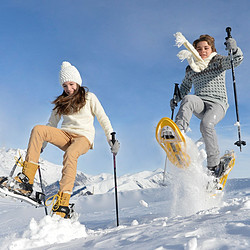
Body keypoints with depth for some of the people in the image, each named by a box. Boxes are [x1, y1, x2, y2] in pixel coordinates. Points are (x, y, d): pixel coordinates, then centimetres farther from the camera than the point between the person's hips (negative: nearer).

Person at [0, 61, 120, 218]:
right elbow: (52, 124, 22)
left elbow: (103, 119, 5)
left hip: (84, 137, -4)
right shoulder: (61, 102, 20)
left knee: (70, 154, -40)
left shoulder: (89, 97, 8)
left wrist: (112, 139, -5)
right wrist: (41, 146, 14)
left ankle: (63, 204, -47)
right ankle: (26, 180, -34)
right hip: (65, 135, 4)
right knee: (38, 129, -26)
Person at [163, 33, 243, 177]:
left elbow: (237, 59, -7)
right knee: (188, 99, -32)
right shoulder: (191, 69, 20)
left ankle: (215, 166, -22)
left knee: (206, 124, -33)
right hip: (200, 104, 3)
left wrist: (234, 49, -28)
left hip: (218, 103, -3)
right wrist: (176, 99, 16)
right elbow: (185, 87, 34)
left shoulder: (218, 61, 10)